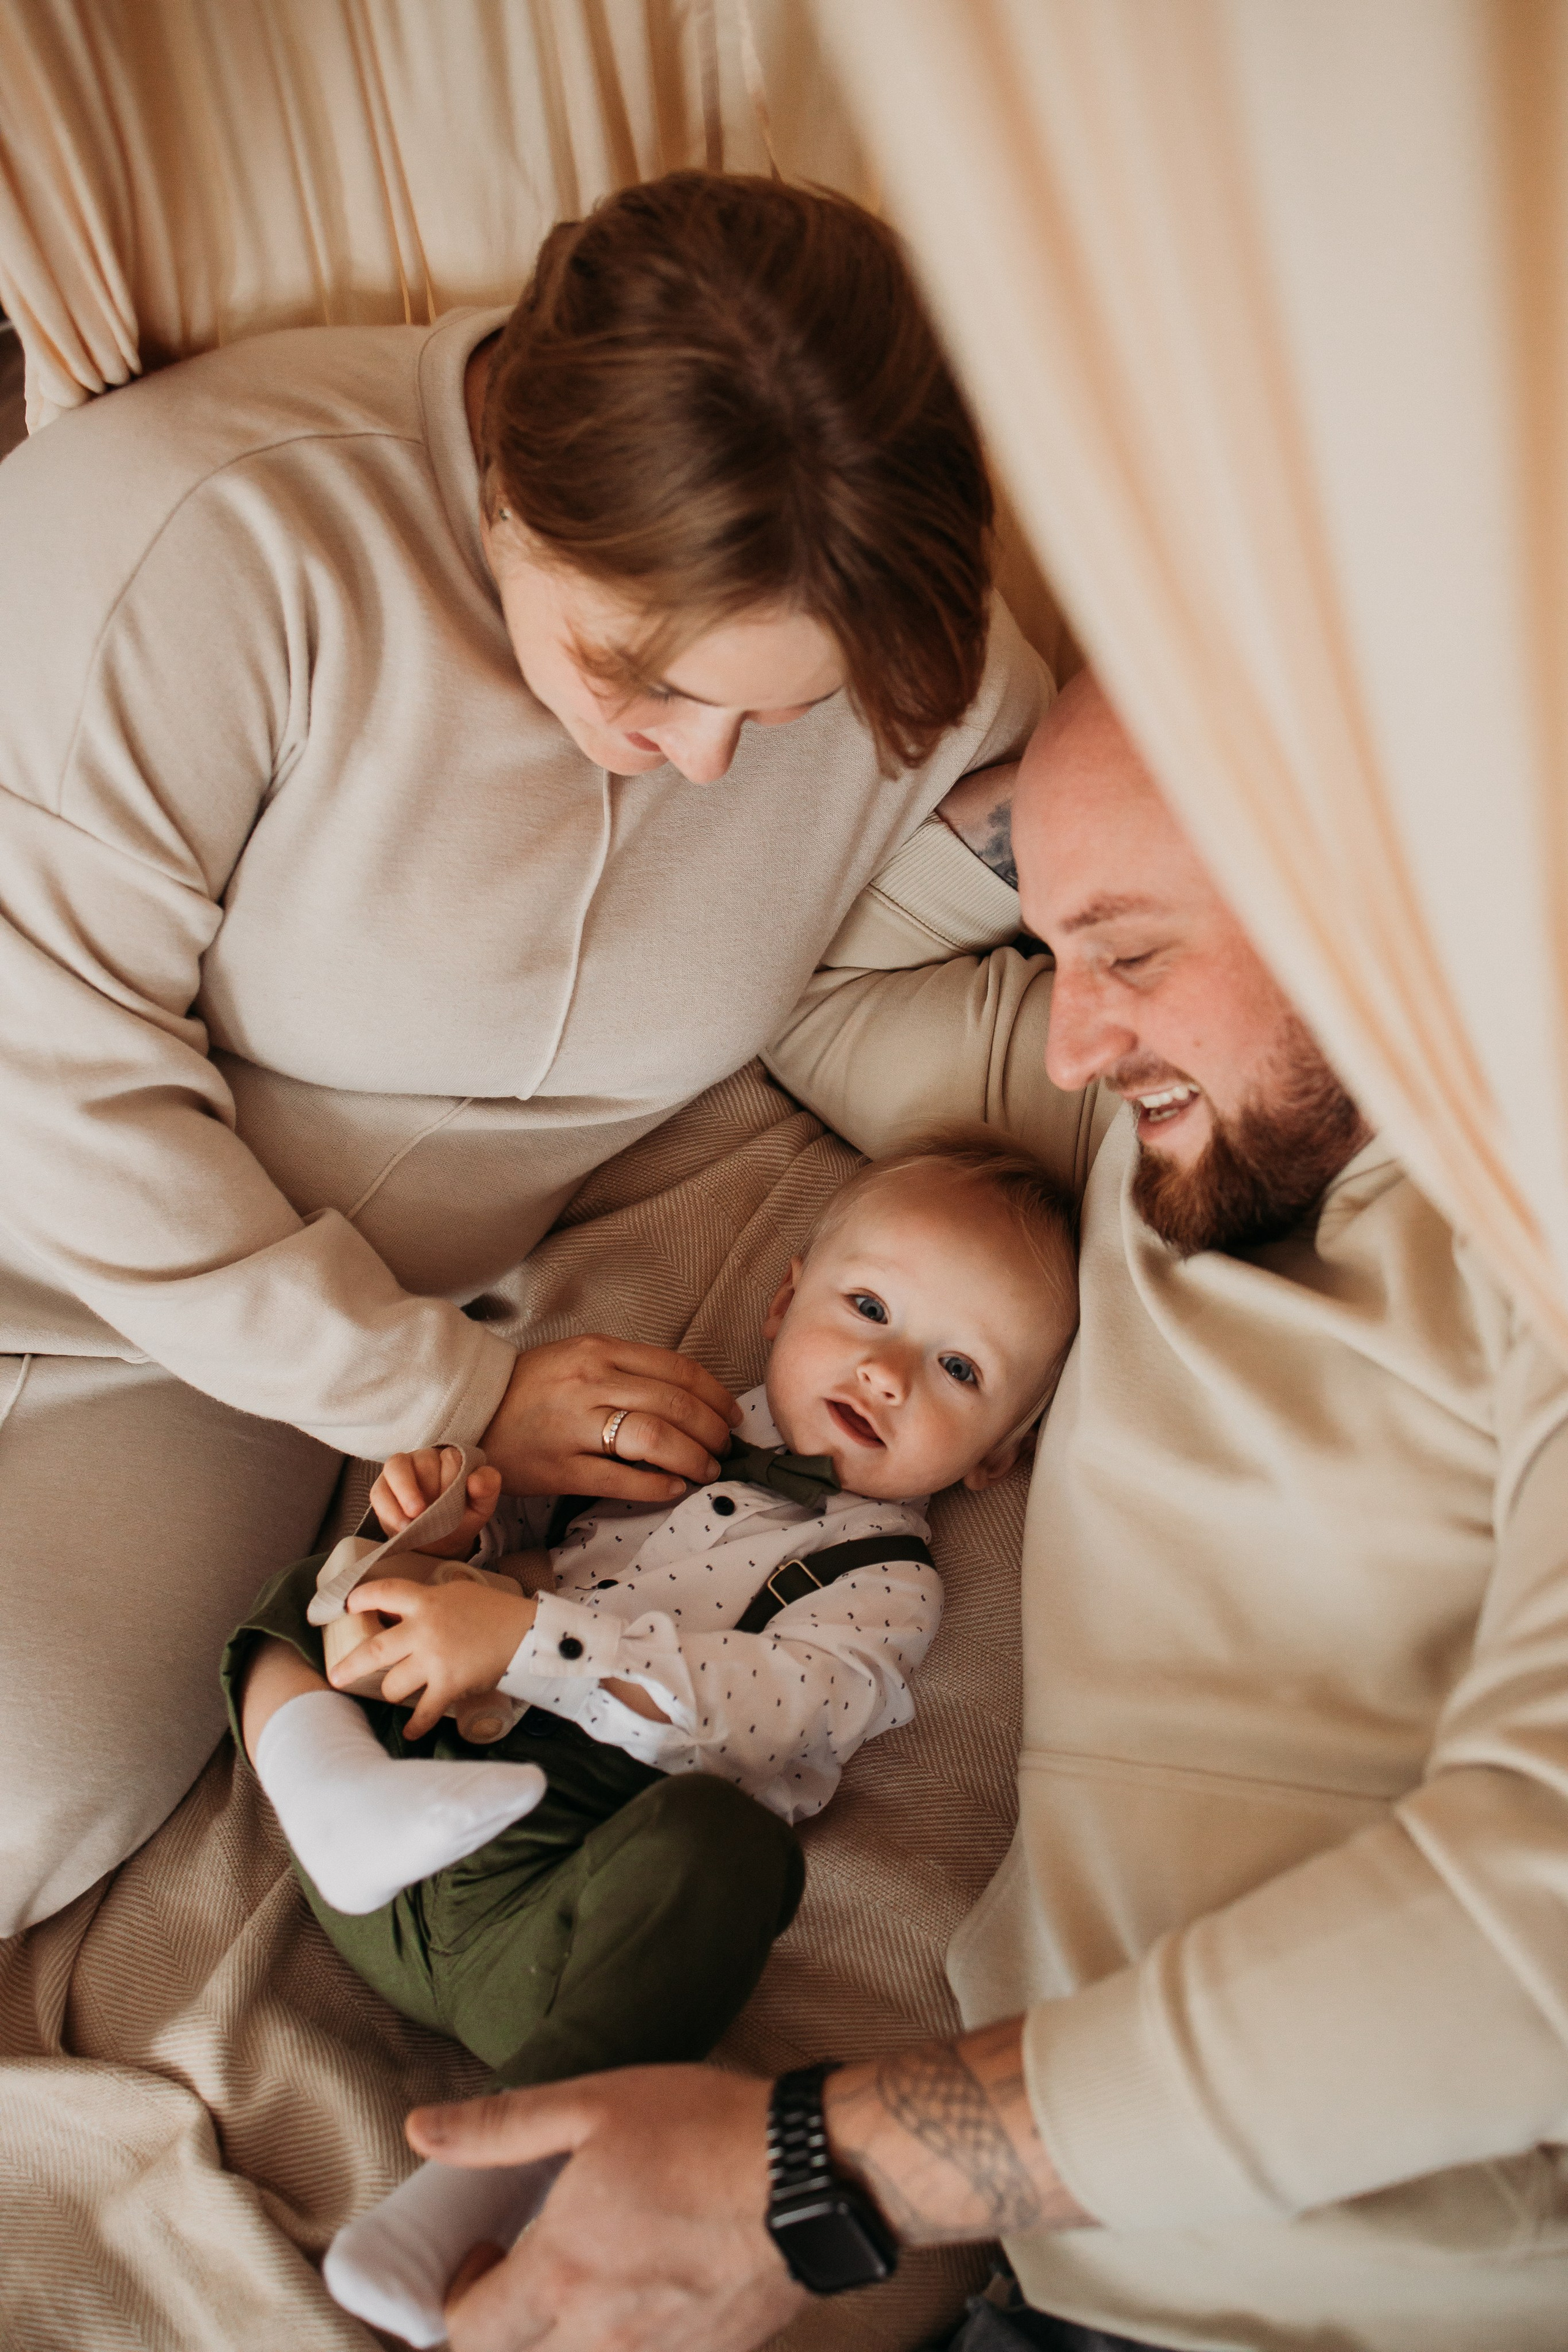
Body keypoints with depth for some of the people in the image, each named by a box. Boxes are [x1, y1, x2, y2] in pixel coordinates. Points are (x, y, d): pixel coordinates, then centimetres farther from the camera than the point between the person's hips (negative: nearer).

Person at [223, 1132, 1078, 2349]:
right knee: (310, 1585, 11)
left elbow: (759, 1707, -17)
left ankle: (488, 2168, -33)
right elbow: (511, 1541, 28)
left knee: (723, 1836, -35)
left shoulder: (886, 1581, 2)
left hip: (555, 1899, -6)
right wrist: (453, 1517, 3)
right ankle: (331, 1780, -20)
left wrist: (524, 1636, -25)